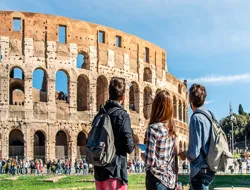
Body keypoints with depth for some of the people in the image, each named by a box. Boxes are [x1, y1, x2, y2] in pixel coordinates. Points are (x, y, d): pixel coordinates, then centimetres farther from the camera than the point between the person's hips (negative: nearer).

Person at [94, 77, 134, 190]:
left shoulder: (100, 114, 8)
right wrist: (132, 145, 7)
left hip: (99, 172, 7)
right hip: (115, 172, -7)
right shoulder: (122, 115, -12)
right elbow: (129, 148, -13)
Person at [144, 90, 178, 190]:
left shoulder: (153, 128, -16)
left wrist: (143, 155, 2)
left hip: (157, 178, -6)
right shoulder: (171, 128, 4)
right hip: (171, 178, 7)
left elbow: (150, 161, -18)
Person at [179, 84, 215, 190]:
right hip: (209, 168, 9)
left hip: (200, 170, -9)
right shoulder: (209, 115, 6)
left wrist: (185, 154, -1)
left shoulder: (196, 118, -18)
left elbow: (194, 152, -20)